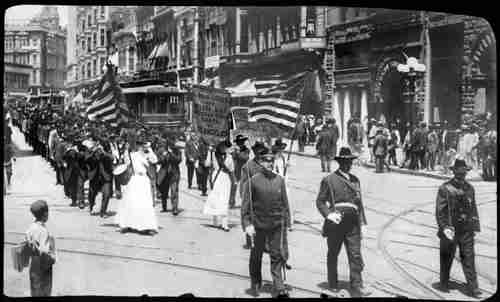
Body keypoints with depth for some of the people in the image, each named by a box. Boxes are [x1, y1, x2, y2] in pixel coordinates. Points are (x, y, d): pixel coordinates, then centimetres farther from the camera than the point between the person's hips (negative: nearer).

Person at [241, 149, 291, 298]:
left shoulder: (279, 180, 3)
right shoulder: (253, 181, -6)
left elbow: (285, 203, 9)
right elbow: (246, 204, -5)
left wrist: (287, 222, 7)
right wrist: (247, 224, -11)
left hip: (277, 225, 2)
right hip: (258, 225, -2)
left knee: (278, 255, -1)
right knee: (256, 256, 12)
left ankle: (279, 287, 5)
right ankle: (255, 284, 30)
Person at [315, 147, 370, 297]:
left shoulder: (355, 180, 16)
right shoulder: (329, 180, 1)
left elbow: (359, 203, 19)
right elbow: (320, 201, 1)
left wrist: (362, 223, 14)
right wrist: (328, 214, -15)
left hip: (352, 223, 3)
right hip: (336, 222, -3)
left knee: (355, 255, -5)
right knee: (333, 255, 9)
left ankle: (357, 287, -3)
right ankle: (333, 284, 24)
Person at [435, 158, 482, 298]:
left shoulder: (469, 188, 9)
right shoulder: (445, 188, -7)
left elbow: (473, 208, 15)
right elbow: (440, 211, -9)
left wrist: (475, 227, 10)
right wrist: (445, 228, -18)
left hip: (467, 230, 3)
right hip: (450, 230, -3)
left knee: (469, 258, 0)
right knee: (446, 259, 10)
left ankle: (473, 288, 1)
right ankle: (443, 283, 26)